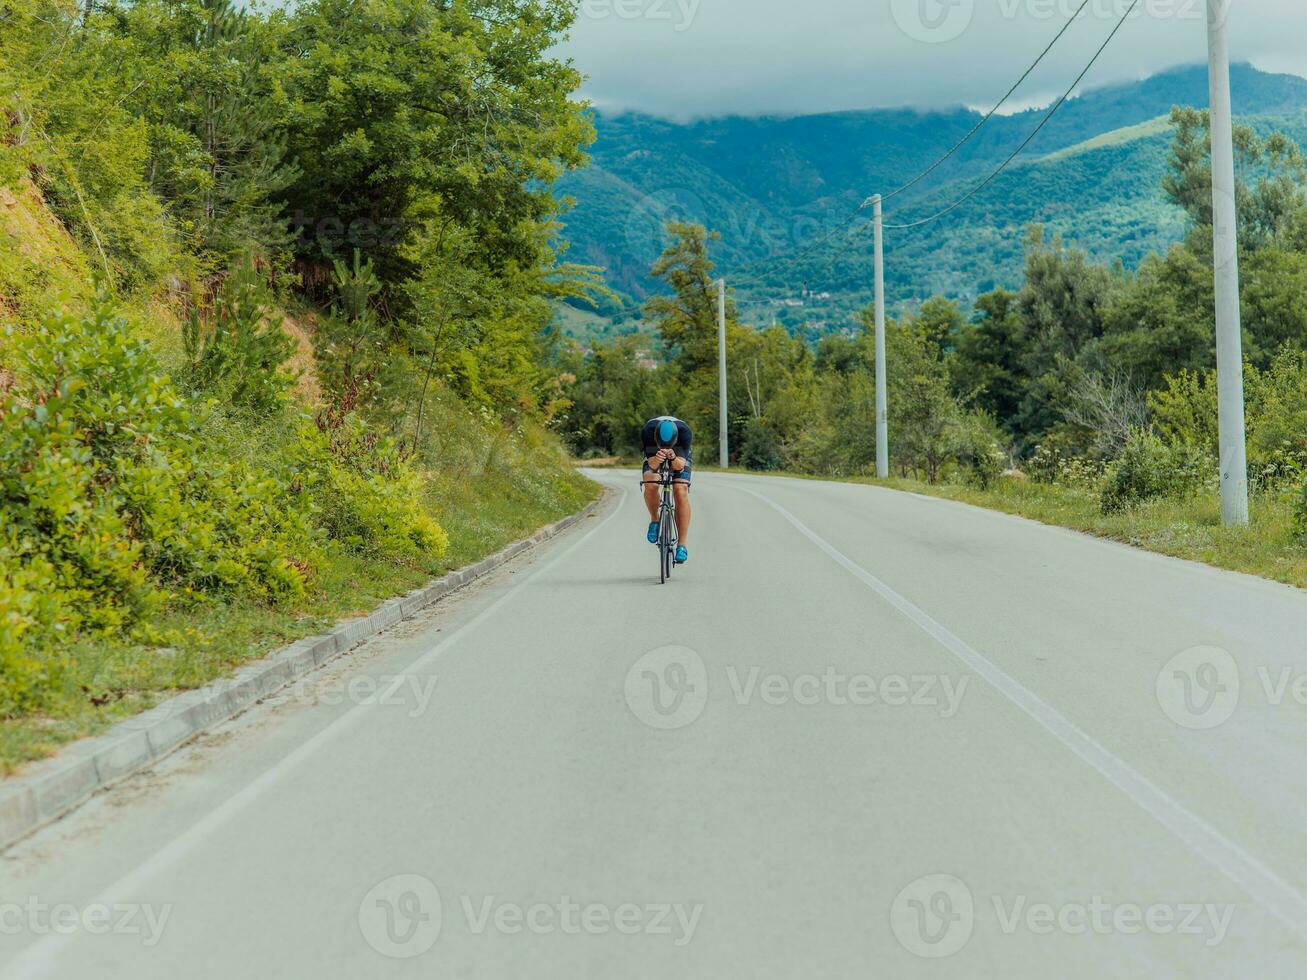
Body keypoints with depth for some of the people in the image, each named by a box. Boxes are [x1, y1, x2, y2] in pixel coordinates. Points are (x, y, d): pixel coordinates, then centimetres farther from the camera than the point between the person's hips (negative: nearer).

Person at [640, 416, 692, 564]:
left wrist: (673, 458, -59)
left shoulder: (685, 432, -38)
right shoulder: (647, 431, -37)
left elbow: (680, 465, -38)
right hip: (654, 452, 1)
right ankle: (654, 520, 1)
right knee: (650, 485, -28)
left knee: (680, 492, -20)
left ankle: (682, 546, -16)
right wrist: (656, 459, -58)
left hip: (681, 454, -1)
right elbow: (652, 464, -35)